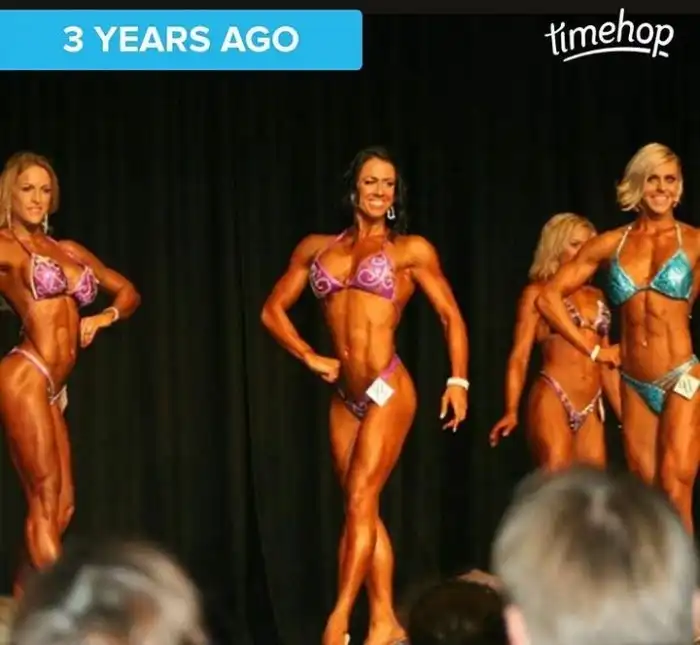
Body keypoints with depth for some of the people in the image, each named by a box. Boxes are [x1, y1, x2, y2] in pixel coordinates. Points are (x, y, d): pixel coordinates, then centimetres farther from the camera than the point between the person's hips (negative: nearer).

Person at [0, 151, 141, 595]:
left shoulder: (70, 250, 18)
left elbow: (128, 292, 25)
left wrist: (103, 318, 7)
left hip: (52, 389, 7)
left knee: (61, 507, 5)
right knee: (45, 501, -10)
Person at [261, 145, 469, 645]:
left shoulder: (411, 250, 2)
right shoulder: (317, 248, 11)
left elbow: (451, 317, 3)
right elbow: (273, 309, 15)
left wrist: (458, 381, -6)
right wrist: (309, 357, 4)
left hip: (388, 390, -5)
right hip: (345, 397, 5)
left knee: (360, 501, -12)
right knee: (364, 510, 6)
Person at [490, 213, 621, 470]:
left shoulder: (596, 296, 18)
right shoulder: (538, 293, 4)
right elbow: (519, 356, -3)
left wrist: (623, 412, 16)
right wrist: (511, 411, -15)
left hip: (592, 408, 5)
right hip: (552, 401, -5)